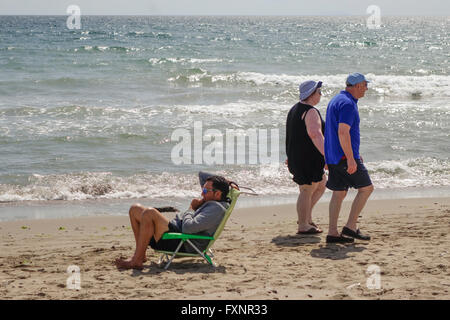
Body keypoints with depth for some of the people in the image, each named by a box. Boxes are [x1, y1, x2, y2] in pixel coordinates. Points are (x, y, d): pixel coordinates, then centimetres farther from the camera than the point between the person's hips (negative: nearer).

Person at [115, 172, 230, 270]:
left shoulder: (216, 208, -15)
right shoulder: (209, 200, 17)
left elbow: (188, 227, -25)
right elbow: (202, 175, 35)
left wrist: (191, 209, -7)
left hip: (184, 245, -11)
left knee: (149, 213, -29)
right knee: (135, 209, 10)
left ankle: (136, 261, -25)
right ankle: (141, 254, 6)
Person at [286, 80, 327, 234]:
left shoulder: (294, 109, 15)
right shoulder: (311, 112, -17)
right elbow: (315, 135, -29)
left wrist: (291, 157, 29)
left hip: (296, 156, 10)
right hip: (307, 158, -10)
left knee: (321, 184, 19)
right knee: (307, 190, -2)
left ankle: (306, 216, 21)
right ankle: (303, 226, 4)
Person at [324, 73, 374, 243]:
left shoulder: (335, 100, 17)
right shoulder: (348, 104, -15)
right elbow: (343, 132, -24)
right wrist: (350, 158, -24)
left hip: (333, 157, 9)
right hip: (344, 157, -9)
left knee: (339, 193, 10)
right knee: (366, 188, 0)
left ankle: (332, 233, 8)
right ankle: (350, 227, -2)